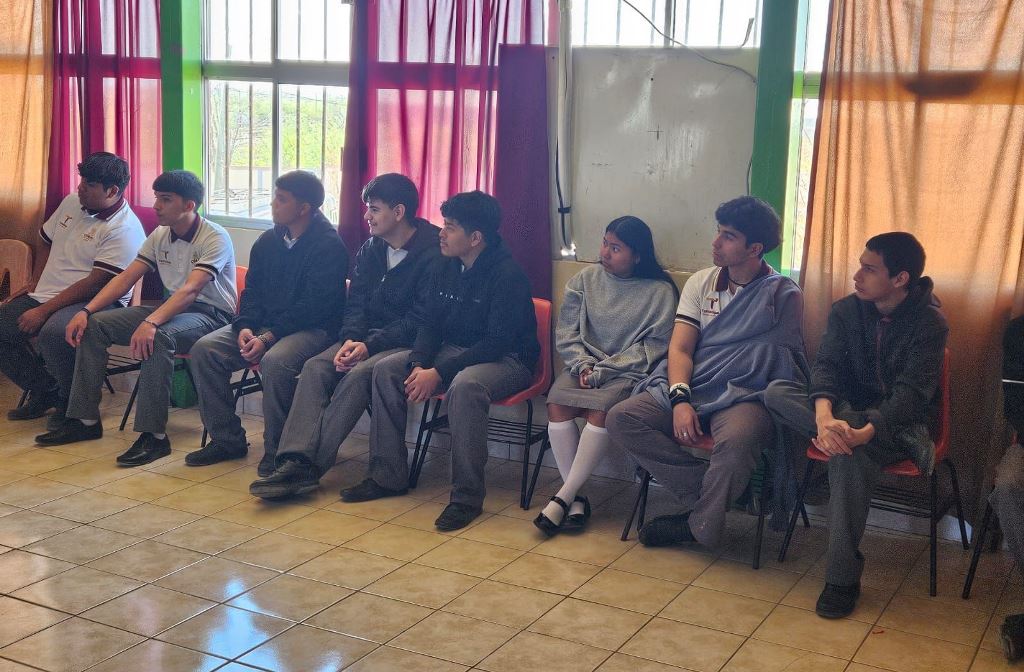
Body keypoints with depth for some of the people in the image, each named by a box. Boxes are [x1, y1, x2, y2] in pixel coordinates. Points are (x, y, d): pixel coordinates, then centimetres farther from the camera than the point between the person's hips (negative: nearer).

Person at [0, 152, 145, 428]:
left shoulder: (124, 229, -17)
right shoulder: (72, 202, 9)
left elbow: (95, 284, -22)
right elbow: (45, 241, 26)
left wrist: (43, 311, -22)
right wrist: (35, 283, 12)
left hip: (95, 302, -9)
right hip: (47, 294, 9)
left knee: (53, 332, -37)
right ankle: (45, 392, 12)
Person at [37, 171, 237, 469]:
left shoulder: (214, 238, -18)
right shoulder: (160, 236, 7)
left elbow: (191, 289, -31)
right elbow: (125, 278, 4)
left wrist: (151, 322, -45)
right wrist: (86, 310, -10)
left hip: (211, 315, -8)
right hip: (172, 308, 8)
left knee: (158, 337, -39)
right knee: (93, 325, -5)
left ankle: (153, 435, -33)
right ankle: (85, 420, 0)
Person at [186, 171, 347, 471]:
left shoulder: (329, 245, -11)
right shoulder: (268, 241, 12)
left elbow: (313, 306, -18)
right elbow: (252, 291, 14)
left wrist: (268, 338, -23)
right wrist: (245, 327, -7)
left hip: (313, 328, -7)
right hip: (264, 324, 7)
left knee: (275, 361, -37)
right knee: (204, 349, -11)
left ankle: (276, 451, -18)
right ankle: (226, 439, -1)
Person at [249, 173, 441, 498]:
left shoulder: (432, 254, -11)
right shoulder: (369, 250, 13)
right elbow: (355, 303, 10)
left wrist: (370, 346, -22)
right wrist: (351, 340, -11)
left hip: (409, 343, -7)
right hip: (367, 337, 7)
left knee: (359, 373, -33)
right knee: (315, 367, -19)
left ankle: (309, 466, -31)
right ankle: (295, 458, -32)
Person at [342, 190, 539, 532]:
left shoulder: (508, 274, -19)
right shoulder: (448, 267, 5)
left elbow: (498, 342, -24)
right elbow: (430, 323, 8)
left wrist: (439, 373, -26)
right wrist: (418, 366, -13)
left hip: (507, 360, -8)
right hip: (454, 351, 8)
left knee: (464, 385, -39)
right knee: (386, 369, -7)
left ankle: (467, 496, -30)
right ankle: (387, 476, -2)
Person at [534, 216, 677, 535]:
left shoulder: (660, 291, -3)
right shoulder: (586, 279, 9)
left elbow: (654, 347, -9)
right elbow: (566, 332, 8)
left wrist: (602, 370, -15)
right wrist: (583, 365, -11)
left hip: (629, 373, -3)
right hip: (584, 366, 4)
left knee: (601, 408, -33)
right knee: (557, 403, -26)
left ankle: (563, 497, -23)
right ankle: (576, 498, -19)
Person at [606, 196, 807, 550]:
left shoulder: (783, 294, 1)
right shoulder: (701, 283, 13)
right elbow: (680, 348, 3)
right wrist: (680, 400, -13)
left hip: (743, 397, -5)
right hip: (690, 388, 5)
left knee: (735, 442, -39)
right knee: (620, 418, -18)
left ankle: (700, 523, -12)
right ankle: (707, 498, -14)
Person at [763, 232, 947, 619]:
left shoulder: (929, 322, -13)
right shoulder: (846, 310, 1)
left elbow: (912, 392, -24)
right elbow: (826, 365, -11)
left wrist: (865, 432, -43)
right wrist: (824, 417, -34)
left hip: (901, 419, -5)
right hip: (849, 410, 5)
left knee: (849, 453, -39)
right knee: (776, 392, -23)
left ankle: (842, 579, -29)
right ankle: (906, 445, -27)